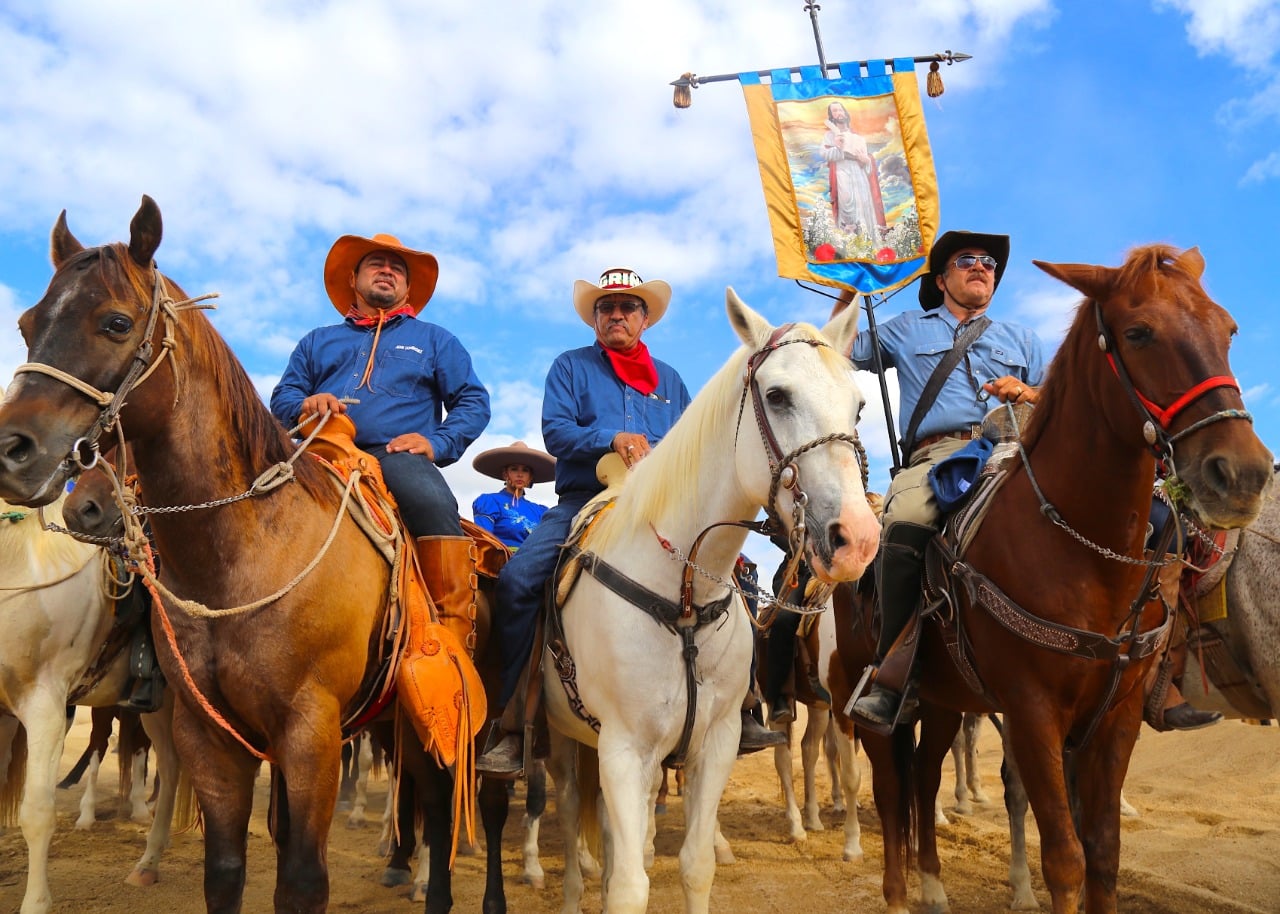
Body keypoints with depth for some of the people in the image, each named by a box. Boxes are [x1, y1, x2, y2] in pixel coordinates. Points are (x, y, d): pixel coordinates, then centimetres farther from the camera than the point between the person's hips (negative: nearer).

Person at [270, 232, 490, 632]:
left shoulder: (434, 340, 24)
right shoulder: (319, 341, 30)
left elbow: (473, 402, 14)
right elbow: (282, 396, 21)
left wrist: (438, 442, -4)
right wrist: (305, 404, -4)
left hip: (399, 455, -2)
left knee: (434, 505, -35)